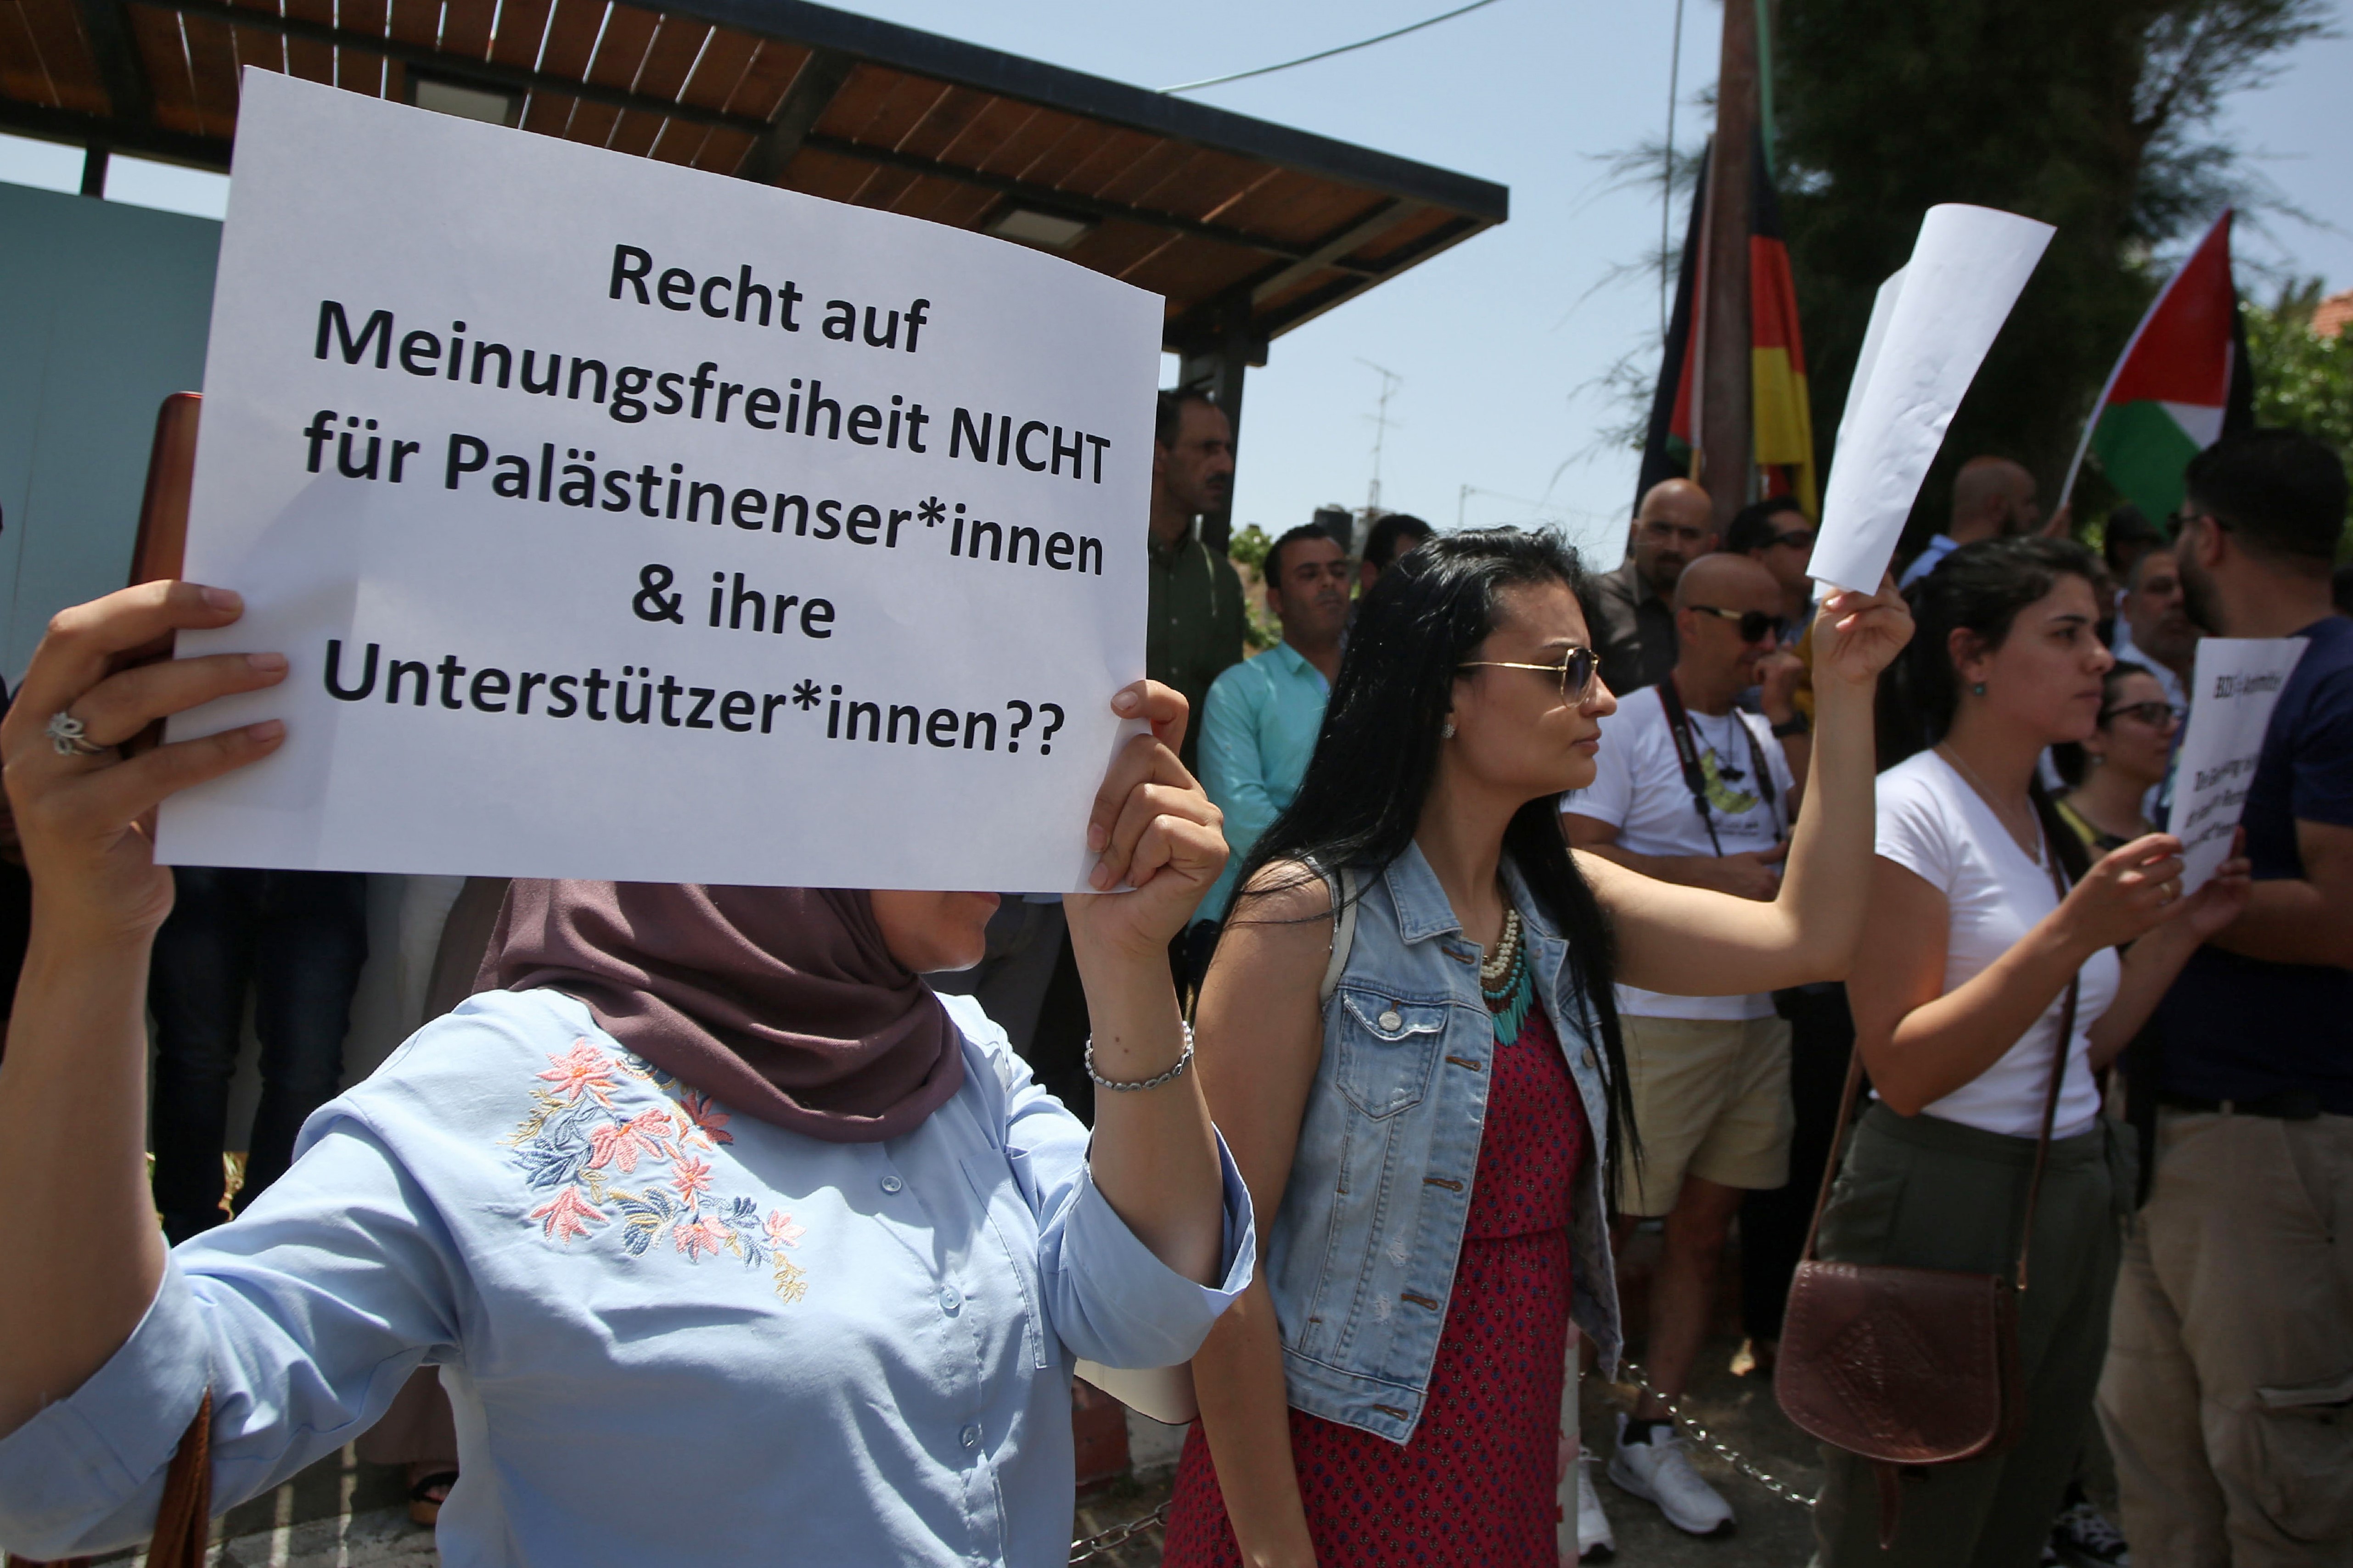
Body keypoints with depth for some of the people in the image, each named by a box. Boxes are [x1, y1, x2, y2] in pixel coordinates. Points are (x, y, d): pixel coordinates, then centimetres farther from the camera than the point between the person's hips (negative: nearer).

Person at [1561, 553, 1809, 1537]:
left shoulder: (1760, 735, 16)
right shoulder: (1627, 726, -7)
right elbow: (1578, 854, -16)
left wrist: (1791, 716, 0)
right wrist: (1720, 875, -15)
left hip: (1754, 1015, 7)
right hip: (1653, 1020, -7)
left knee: (1705, 1231, 12)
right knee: (1605, 1229, -1)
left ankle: (1651, 1436, 25)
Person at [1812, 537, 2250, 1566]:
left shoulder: (2051, 819, 11)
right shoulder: (1910, 807, -15)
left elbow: (2081, 1049, 12)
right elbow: (1902, 1071, -21)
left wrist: (2179, 928, 2)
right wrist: (2073, 932, -26)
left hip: (2075, 1201, 8)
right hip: (1948, 1204, -8)